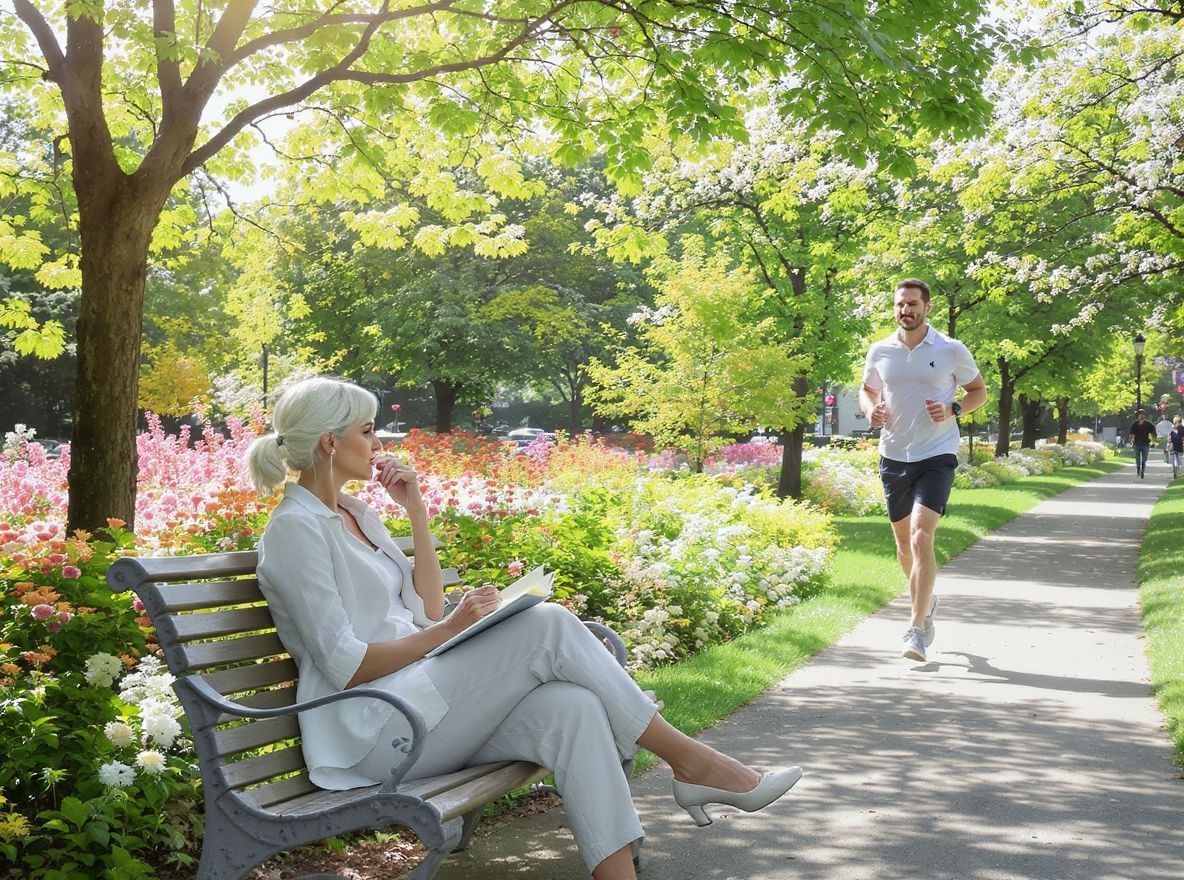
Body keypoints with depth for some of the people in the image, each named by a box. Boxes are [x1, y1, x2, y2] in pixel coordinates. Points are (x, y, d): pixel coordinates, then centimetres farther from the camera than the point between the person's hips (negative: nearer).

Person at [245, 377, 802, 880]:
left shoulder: (354, 514, 18)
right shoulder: (296, 528, -10)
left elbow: (426, 609, 15)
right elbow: (346, 666, -16)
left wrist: (416, 512, 9)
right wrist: (449, 629, -14)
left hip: (421, 704, 8)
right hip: (368, 732, -8)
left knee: (570, 705, -21)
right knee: (548, 626, -20)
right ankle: (689, 760, -9)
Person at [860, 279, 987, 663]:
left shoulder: (951, 350, -4)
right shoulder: (880, 351, 4)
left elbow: (979, 390, 8)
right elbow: (867, 390, 19)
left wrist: (953, 409, -12)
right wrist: (870, 409, -4)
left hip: (937, 456, -4)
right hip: (894, 456, 4)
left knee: (921, 536, -18)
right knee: (904, 541, 14)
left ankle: (917, 630, -14)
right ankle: (925, 601, 41)